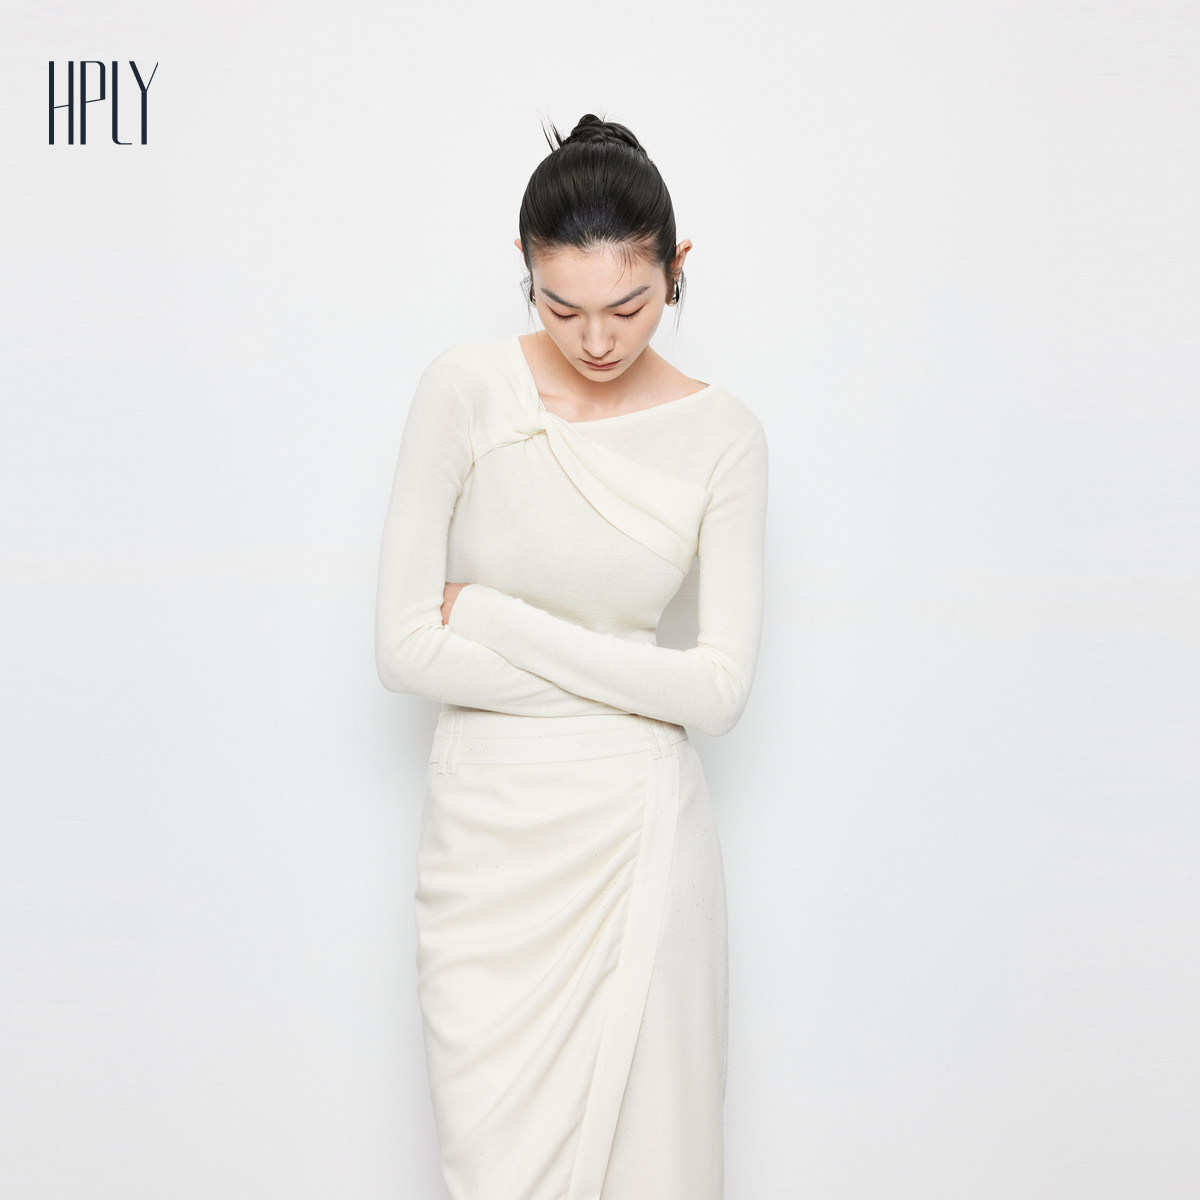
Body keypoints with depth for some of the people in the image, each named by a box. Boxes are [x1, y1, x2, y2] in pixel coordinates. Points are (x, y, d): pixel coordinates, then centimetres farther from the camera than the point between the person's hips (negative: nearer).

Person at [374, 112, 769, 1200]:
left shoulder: (722, 435, -3)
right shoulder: (466, 393, -7)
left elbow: (722, 690, -7)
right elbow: (404, 648, -10)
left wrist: (495, 618, -11)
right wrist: (626, 682, -10)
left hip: (639, 834, 0)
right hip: (487, 830, 0)